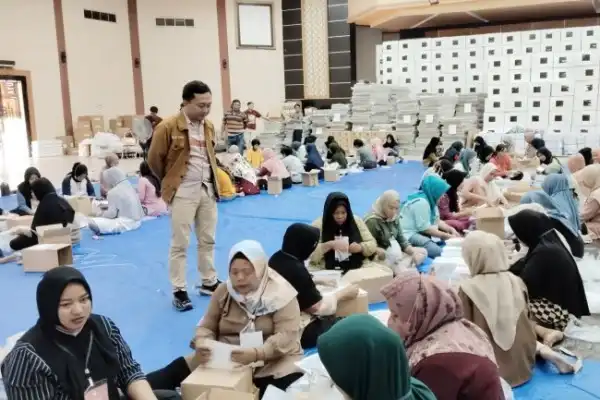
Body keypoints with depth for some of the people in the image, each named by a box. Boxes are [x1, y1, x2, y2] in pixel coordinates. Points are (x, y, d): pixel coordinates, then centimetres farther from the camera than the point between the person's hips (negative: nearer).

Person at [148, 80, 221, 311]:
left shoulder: (209, 126, 6)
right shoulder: (168, 127, -14)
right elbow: (154, 159, -5)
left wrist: (212, 180, 16)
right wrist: (170, 182, 7)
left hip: (208, 189, 6)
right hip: (183, 192, -6)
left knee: (208, 240, 14)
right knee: (180, 244, 0)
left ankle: (209, 282, 28)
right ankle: (179, 291, 10)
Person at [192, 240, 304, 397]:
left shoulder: (280, 293, -7)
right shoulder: (223, 291, 6)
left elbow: (287, 336, -16)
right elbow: (207, 326, 9)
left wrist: (256, 353, -33)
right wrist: (202, 344, -15)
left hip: (273, 360, -3)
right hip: (226, 360, 4)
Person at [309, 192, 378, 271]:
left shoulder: (357, 221, 9)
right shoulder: (318, 225, -1)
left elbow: (372, 245, 12)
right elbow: (310, 254, -8)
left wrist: (361, 247, -9)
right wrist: (329, 245, -22)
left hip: (358, 269, 3)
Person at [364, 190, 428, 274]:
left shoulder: (394, 218, 7)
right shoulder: (372, 221, -17)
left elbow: (402, 239, 9)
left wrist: (413, 252, -5)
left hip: (397, 254, 9)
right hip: (382, 258, -9)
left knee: (423, 252, 1)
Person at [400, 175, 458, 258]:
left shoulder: (430, 200, 12)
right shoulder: (421, 202, -20)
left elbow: (437, 221, 16)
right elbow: (425, 228, -21)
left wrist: (451, 229, 0)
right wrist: (446, 236, -15)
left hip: (421, 233, 11)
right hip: (410, 235, -11)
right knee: (438, 252, -30)